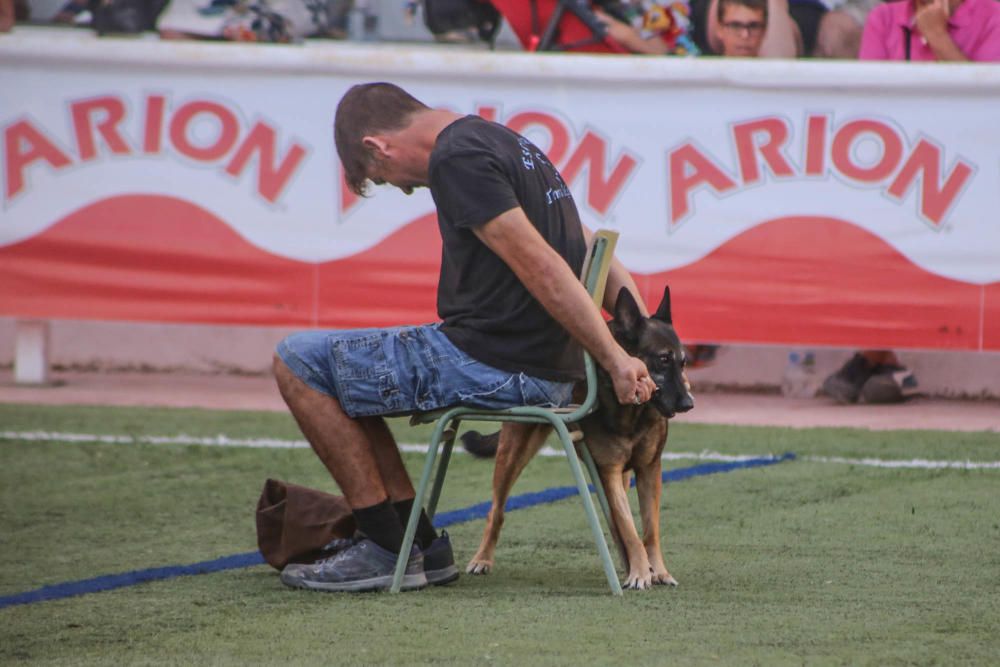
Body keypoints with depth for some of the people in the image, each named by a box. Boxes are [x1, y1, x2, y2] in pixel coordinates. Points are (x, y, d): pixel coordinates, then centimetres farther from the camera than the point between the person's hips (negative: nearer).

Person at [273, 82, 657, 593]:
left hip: (496, 367, -10)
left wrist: (615, 360, -18)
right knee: (349, 373, 25)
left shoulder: (457, 158, -13)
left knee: (299, 363, 0)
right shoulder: (505, 143, 19)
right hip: (548, 369, 10)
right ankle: (421, 546, 21)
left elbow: (540, 267, -20)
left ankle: (388, 550, 0)